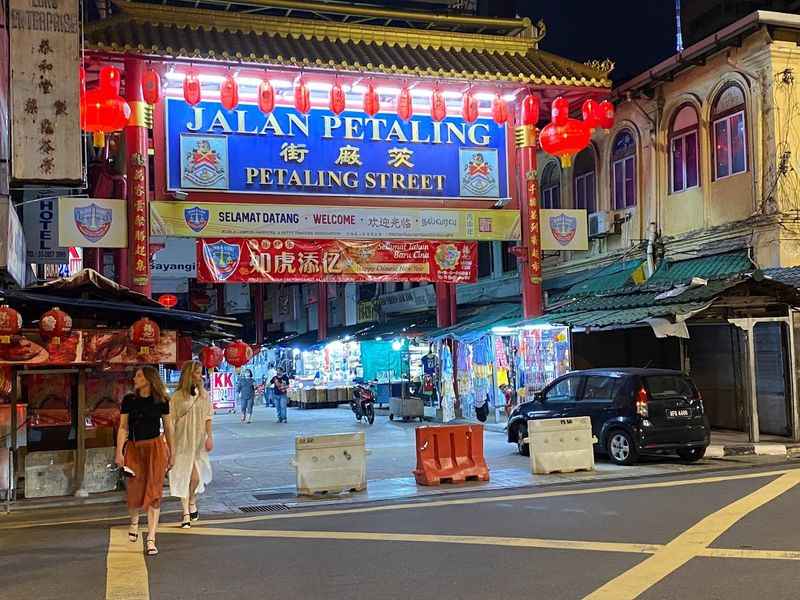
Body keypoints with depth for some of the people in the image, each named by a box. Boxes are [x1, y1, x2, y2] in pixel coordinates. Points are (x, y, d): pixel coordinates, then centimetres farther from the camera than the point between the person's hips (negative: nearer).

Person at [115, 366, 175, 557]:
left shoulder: (161, 401, 0)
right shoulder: (129, 400, 2)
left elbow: (168, 428, 8)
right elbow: (123, 427, 2)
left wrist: (172, 453, 12)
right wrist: (119, 452, -6)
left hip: (156, 448, -1)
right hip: (134, 449, 1)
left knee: (153, 493, -3)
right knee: (135, 492, 1)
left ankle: (151, 540, 1)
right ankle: (134, 522, 35)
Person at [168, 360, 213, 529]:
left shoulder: (204, 394, 3)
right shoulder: (177, 396, -4)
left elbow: (207, 417, 4)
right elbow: (172, 420, -2)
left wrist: (209, 437, -3)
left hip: (198, 441, 2)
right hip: (182, 441, -1)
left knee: (195, 476, 0)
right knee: (184, 476, 0)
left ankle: (192, 503, 29)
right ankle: (186, 513, 8)